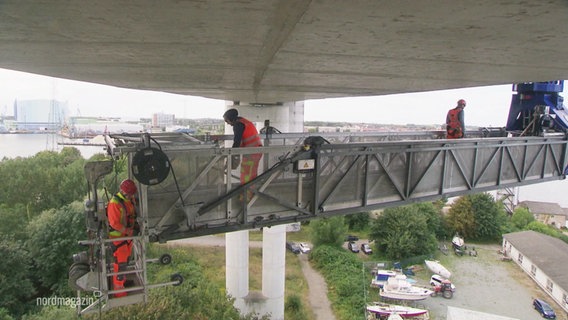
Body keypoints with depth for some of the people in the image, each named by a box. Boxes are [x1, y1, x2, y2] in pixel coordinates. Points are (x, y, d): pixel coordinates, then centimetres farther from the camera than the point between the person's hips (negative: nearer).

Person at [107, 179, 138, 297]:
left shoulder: (131, 199, 0)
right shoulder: (114, 203, -26)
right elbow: (115, 223, -25)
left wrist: (135, 225, 3)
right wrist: (127, 231, -22)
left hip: (128, 234, 8)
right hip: (117, 236, -8)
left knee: (126, 258, 22)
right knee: (120, 262, -3)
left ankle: (122, 278, 43)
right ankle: (118, 289, 8)